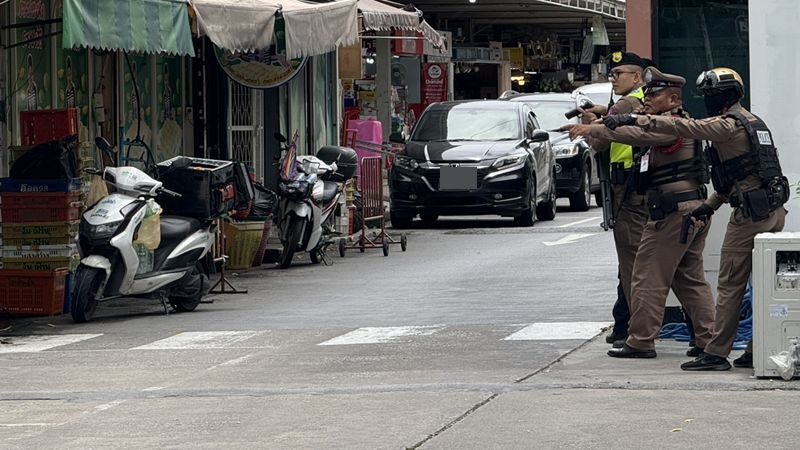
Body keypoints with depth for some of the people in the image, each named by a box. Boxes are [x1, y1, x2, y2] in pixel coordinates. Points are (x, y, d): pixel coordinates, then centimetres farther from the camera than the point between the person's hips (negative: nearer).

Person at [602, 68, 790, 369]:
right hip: (774, 211, 9)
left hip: (750, 213, -9)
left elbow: (683, 127, -20)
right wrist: (710, 206, 23)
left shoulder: (728, 124, -10)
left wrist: (634, 120, -23)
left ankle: (716, 353, -4)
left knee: (730, 285, -5)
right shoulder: (753, 122, 20)